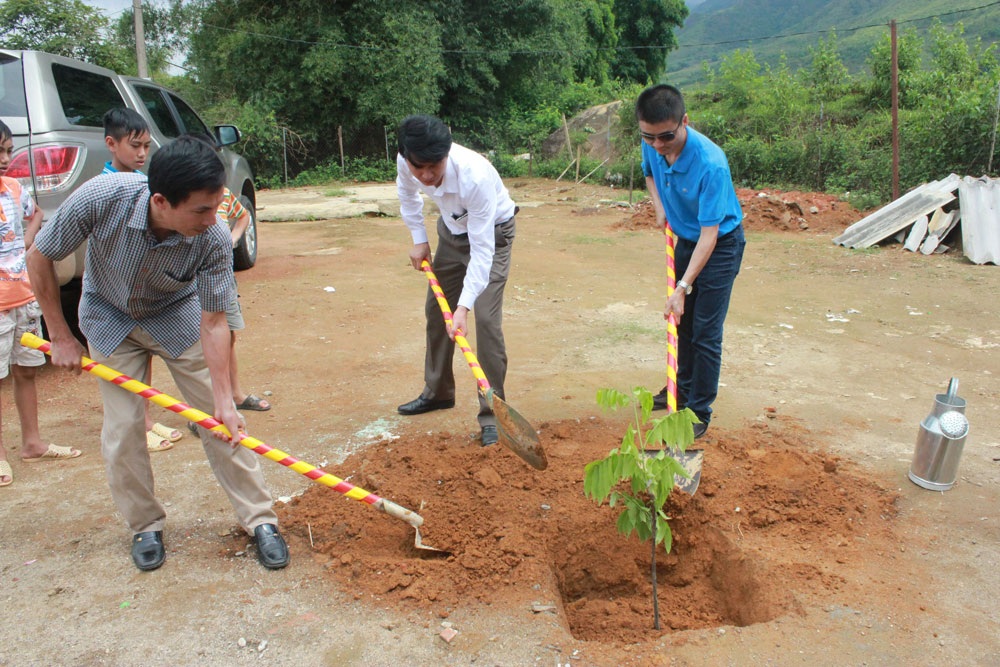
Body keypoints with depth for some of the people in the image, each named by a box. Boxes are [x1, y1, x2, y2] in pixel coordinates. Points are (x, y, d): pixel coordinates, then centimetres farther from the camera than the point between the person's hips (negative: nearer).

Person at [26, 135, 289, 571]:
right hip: (110, 319, 1)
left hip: (178, 316, 0)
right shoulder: (101, 197, -34)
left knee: (218, 419, -4)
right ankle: (145, 526, 18)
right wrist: (60, 337, -10)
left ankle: (259, 519, 7)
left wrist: (224, 401, -25)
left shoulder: (214, 240, -33)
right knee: (122, 428, -3)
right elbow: (40, 257, -16)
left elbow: (213, 324, -23)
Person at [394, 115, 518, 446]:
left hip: (491, 233, -6)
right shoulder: (406, 163, -24)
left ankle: (491, 413, -8)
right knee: (436, 310, 12)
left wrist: (464, 305, -43)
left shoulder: (475, 175, -41)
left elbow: (481, 248, -38)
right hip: (451, 229, 6)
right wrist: (419, 239, 0)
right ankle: (437, 391, 32)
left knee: (486, 318, -18)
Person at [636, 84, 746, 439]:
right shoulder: (652, 146, -15)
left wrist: (682, 288, -37)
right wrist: (659, 207, -5)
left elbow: (709, 234, -33)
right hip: (685, 239, 7)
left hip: (720, 245, -7)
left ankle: (700, 413, 9)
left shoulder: (710, 163, -35)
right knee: (682, 321, 19)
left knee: (705, 333, -5)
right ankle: (684, 388, 40)